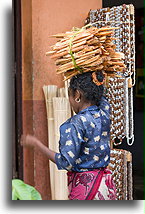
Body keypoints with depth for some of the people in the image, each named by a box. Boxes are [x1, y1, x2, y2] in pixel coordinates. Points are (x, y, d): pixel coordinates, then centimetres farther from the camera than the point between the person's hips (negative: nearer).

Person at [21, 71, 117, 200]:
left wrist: (36, 143, -12)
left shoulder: (76, 124, -19)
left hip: (84, 185, -7)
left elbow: (66, 163, -19)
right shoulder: (104, 113, 0)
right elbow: (99, 95, 23)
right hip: (106, 184, 7)